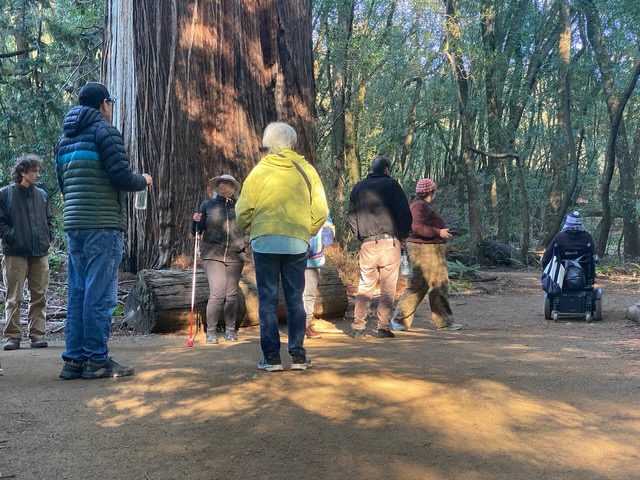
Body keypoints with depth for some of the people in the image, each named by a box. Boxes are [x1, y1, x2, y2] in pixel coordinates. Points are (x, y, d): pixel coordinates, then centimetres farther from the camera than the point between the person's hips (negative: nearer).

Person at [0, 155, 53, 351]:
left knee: (39, 296, 4)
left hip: (40, 254, 4)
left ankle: (37, 334, 10)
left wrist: (48, 237, 8)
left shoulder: (42, 195, 14)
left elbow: (48, 220, 21)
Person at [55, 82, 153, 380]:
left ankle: (74, 359, 12)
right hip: (103, 223, -8)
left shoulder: (66, 137, 19)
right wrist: (144, 181, 5)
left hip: (74, 223, 8)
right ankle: (97, 360, -1)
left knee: (78, 292, 10)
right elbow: (122, 176, -13)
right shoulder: (104, 130, -6)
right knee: (100, 293, -4)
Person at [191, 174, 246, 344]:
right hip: (212, 255, -1)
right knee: (217, 293, -11)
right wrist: (196, 221, -7)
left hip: (234, 256, 1)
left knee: (232, 294, 3)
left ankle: (230, 330, 15)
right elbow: (196, 232, 13)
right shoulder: (207, 205, 10)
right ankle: (211, 331, 0)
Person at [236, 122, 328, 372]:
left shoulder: (259, 171, -1)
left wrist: (250, 229, 14)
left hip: (264, 242, -1)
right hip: (297, 243, 2)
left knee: (268, 299, 5)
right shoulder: (306, 170, 3)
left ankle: (271, 356, 4)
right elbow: (321, 211, 0)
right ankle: (298, 355, 9)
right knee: (295, 299, 9)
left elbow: (243, 210, -5)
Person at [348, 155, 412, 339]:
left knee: (364, 287, 10)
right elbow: (404, 214, -6)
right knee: (388, 288, 3)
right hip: (390, 243, -3)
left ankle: (358, 327, 4)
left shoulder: (358, 187, 12)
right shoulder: (391, 184, -1)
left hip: (367, 244, 3)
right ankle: (383, 327, 0)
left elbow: (352, 218, 13)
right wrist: (403, 236, 6)